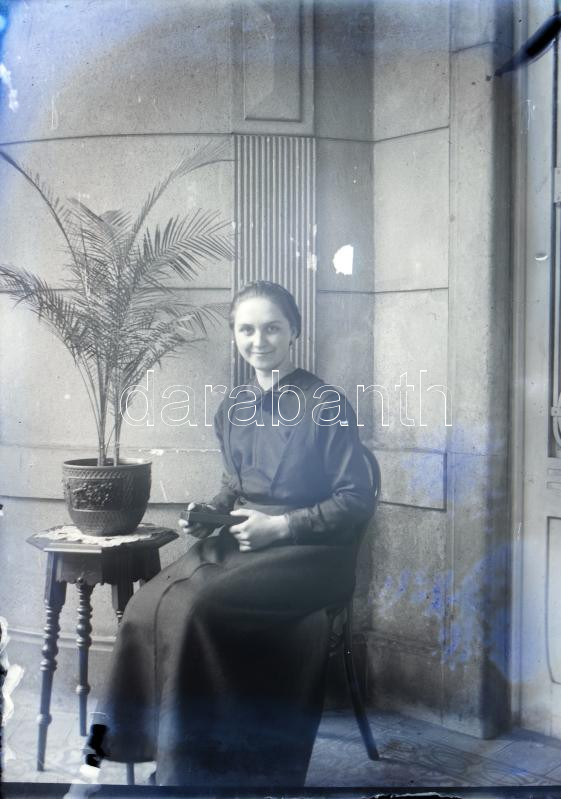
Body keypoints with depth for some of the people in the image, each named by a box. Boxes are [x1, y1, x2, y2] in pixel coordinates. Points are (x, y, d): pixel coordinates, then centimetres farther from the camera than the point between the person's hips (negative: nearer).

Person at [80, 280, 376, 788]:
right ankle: (127, 739, -4)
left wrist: (281, 526, -16)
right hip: (240, 543, 6)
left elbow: (358, 500, -8)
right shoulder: (233, 408, 11)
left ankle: (202, 759, -10)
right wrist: (210, 514, 1)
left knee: (200, 608, -28)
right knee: (149, 606, -19)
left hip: (307, 551, -6)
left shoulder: (327, 404, -8)